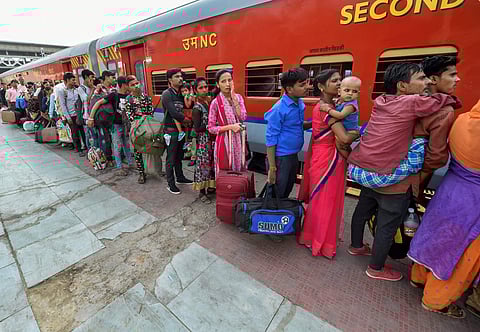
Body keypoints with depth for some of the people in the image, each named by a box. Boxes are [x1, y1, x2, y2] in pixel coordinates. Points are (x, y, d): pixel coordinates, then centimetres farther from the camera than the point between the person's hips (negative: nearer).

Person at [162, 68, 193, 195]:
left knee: (179, 156, 18)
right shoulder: (167, 94, -11)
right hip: (171, 130, -7)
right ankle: (170, 183, 13)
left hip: (181, 129, 7)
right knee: (171, 158, 2)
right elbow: (174, 114, -20)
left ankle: (180, 178, 33)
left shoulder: (181, 93, 12)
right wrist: (190, 121, -12)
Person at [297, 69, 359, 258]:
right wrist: (360, 132, -8)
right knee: (324, 203, 4)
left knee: (319, 201, 20)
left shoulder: (323, 106, 12)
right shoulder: (327, 108, -19)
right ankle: (321, 244, 23)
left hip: (323, 157, 9)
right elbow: (344, 138, -26)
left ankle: (312, 237, 38)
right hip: (328, 159, -9)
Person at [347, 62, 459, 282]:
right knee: (388, 225, 9)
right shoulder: (413, 102, -13)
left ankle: (356, 246, 46)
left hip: (368, 169, 7)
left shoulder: (381, 101, 5)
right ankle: (376, 269, 28)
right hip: (394, 178, -7)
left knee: (363, 209, 23)